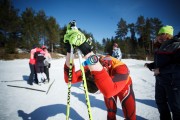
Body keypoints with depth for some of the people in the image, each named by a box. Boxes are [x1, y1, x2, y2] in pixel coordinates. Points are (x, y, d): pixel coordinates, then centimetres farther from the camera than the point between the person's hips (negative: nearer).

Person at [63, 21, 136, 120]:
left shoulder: (121, 68, -46)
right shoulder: (90, 68, -32)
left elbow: (108, 91, -66)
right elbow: (70, 78, -42)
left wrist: (87, 51, -75)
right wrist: (69, 49, -57)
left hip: (123, 87, -3)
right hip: (110, 87, 3)